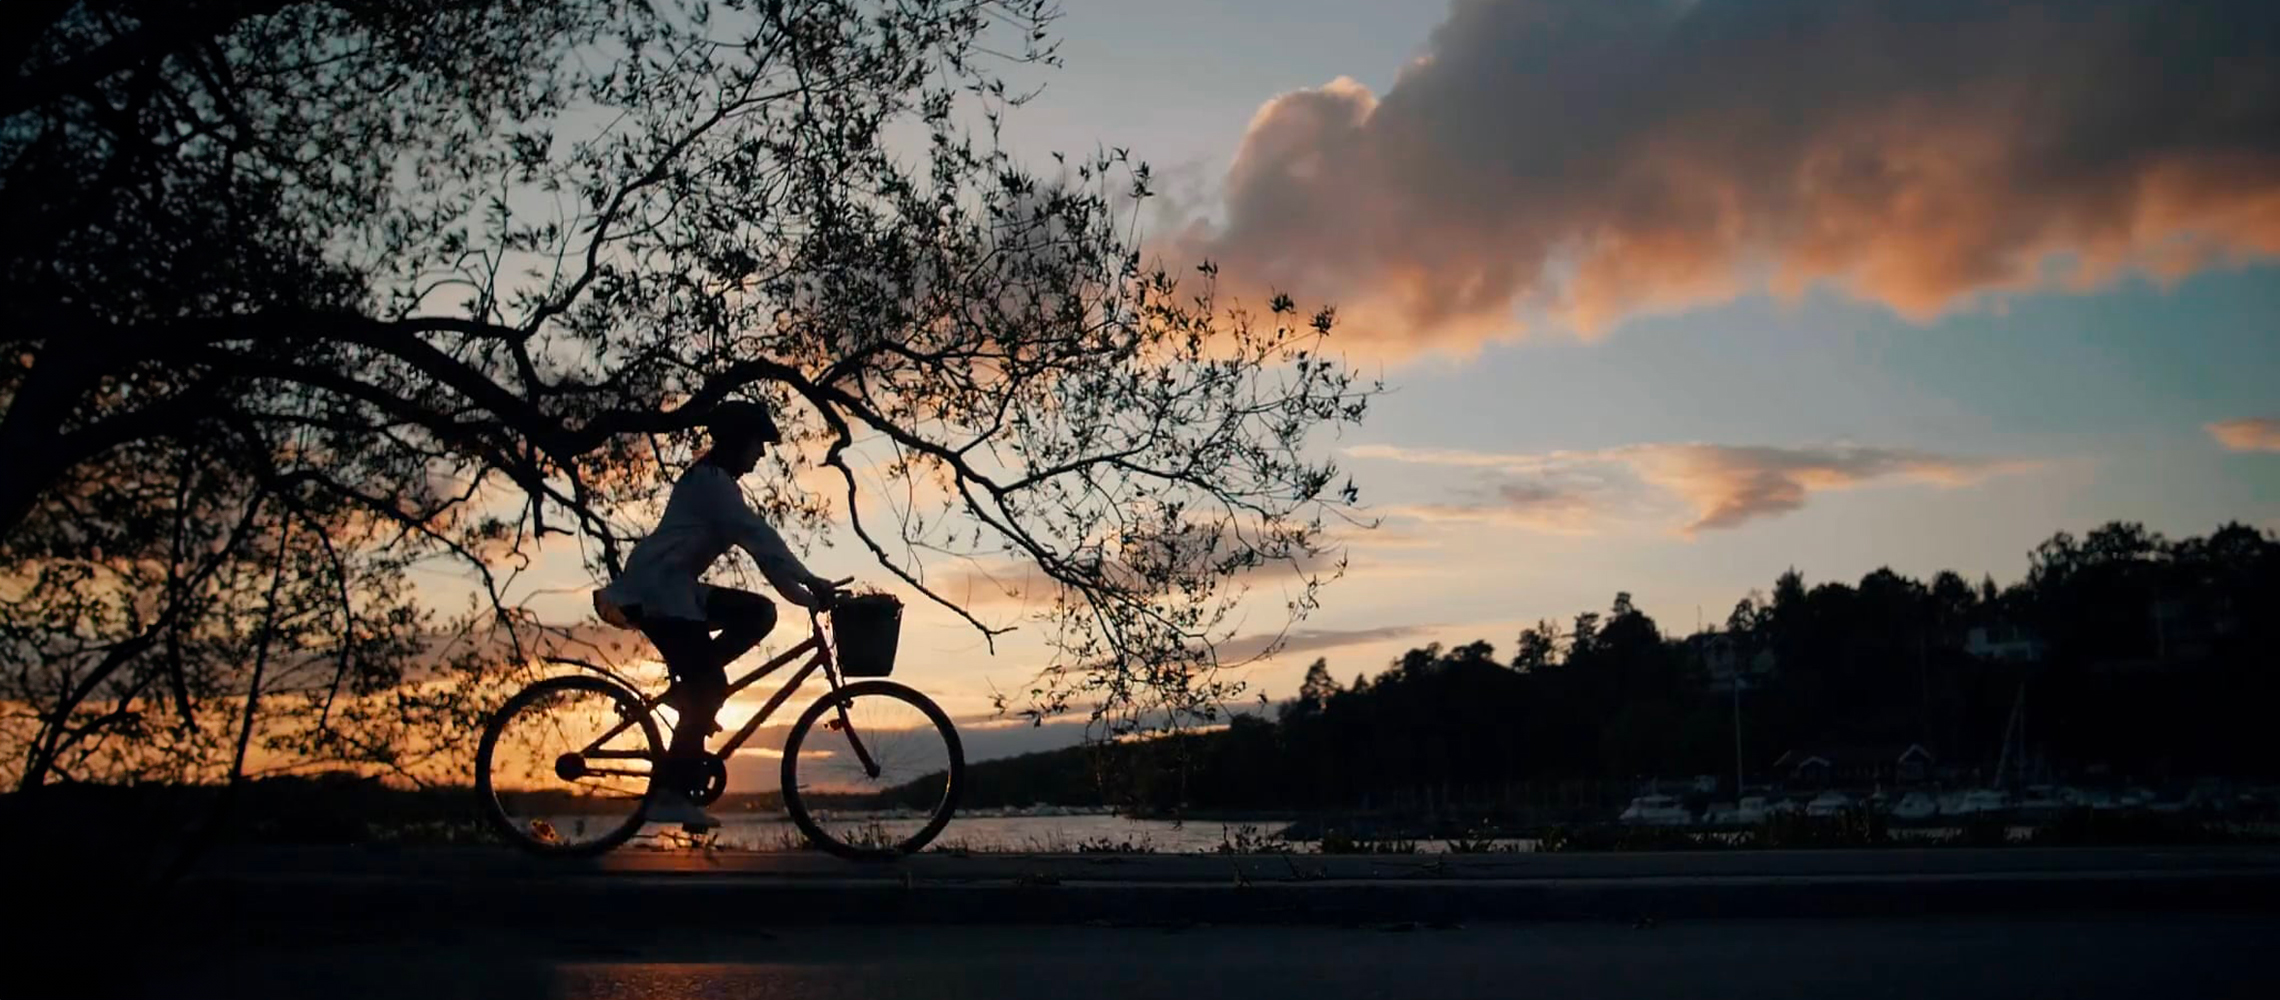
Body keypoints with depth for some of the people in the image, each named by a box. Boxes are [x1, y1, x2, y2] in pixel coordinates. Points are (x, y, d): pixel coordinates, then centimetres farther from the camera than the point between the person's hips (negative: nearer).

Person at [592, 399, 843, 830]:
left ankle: (688, 684, 3)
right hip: (656, 591, -10)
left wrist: (803, 595, 10)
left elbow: (756, 541, 16)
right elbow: (757, 536, -23)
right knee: (709, 688, -12)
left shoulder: (716, 482, 19)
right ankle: (670, 795, -9)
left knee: (759, 613, 2)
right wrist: (810, 581, -24)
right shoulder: (711, 480, -13)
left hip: (675, 589, 10)